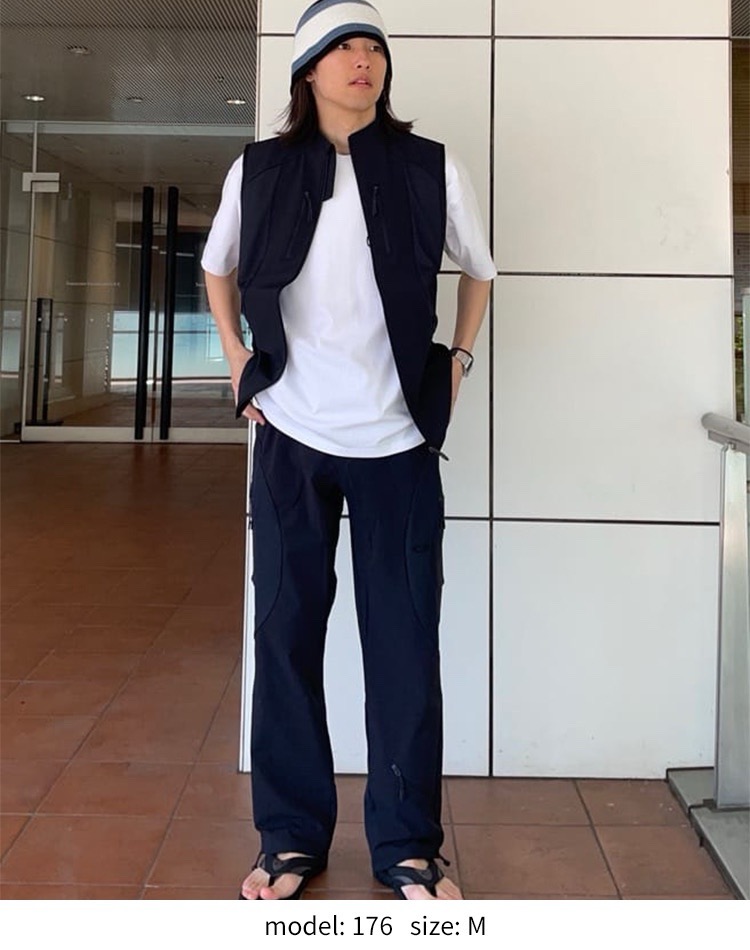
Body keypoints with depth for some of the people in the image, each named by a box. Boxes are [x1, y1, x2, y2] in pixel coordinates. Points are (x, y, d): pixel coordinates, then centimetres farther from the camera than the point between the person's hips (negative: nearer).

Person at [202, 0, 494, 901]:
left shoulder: (432, 170, 0)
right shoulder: (260, 171, 3)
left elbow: (478, 270, 17)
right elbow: (218, 267, 20)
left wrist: (458, 358, 8)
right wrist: (237, 358, 10)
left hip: (398, 438, -1)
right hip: (291, 434, 1)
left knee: (405, 642, 2)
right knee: (286, 633, 6)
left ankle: (407, 845, 16)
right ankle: (291, 836, 20)